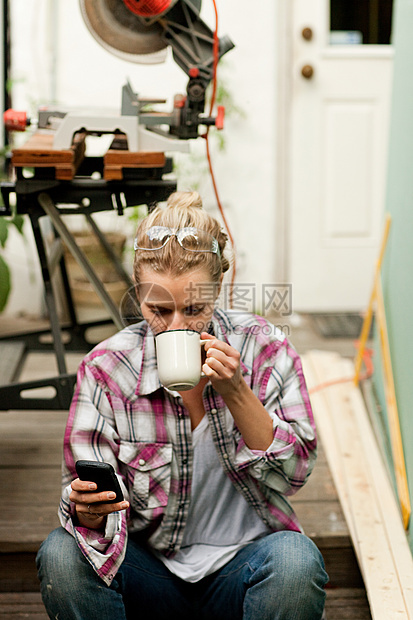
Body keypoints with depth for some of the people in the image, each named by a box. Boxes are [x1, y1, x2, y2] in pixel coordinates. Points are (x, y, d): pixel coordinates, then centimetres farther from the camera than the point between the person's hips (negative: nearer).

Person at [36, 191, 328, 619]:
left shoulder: (264, 347, -8)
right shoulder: (107, 367, -9)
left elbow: (291, 474, -10)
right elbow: (94, 514, -8)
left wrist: (235, 391, -23)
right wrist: (88, 510, -33)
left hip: (240, 564, 0)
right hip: (153, 575, 1)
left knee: (295, 560, -33)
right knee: (61, 556, -27)